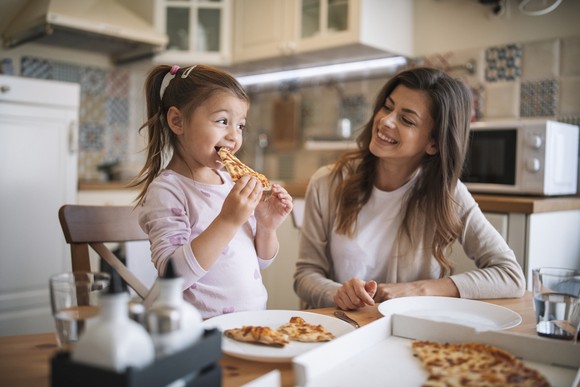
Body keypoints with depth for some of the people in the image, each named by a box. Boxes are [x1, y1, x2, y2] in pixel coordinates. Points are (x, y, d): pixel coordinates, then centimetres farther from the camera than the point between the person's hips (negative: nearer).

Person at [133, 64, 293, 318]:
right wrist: (227, 221, -25)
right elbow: (173, 275, -21)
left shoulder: (233, 182, 8)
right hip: (202, 329, -6)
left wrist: (266, 226, -3)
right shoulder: (165, 190, -10)